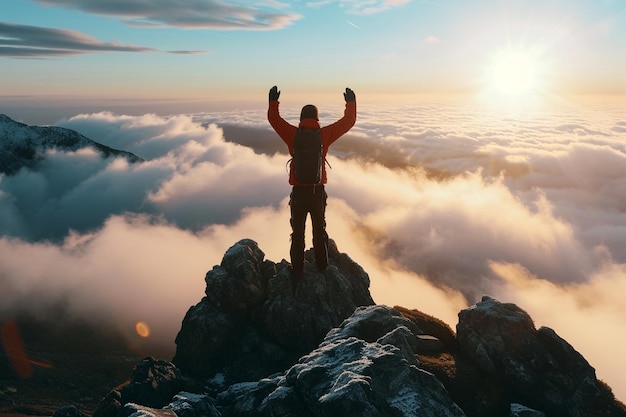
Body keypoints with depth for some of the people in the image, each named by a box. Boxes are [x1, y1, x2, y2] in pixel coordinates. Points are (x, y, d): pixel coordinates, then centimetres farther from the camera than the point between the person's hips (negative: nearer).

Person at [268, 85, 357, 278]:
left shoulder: (292, 134, -7)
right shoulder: (324, 134, -6)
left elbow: (273, 118, 6)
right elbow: (349, 121, 3)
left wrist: (273, 101, 19)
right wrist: (351, 103, 16)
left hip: (299, 191, -1)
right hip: (318, 191, 1)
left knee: (298, 232, 10)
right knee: (319, 230, 18)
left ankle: (297, 270, 16)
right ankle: (321, 267, 30)